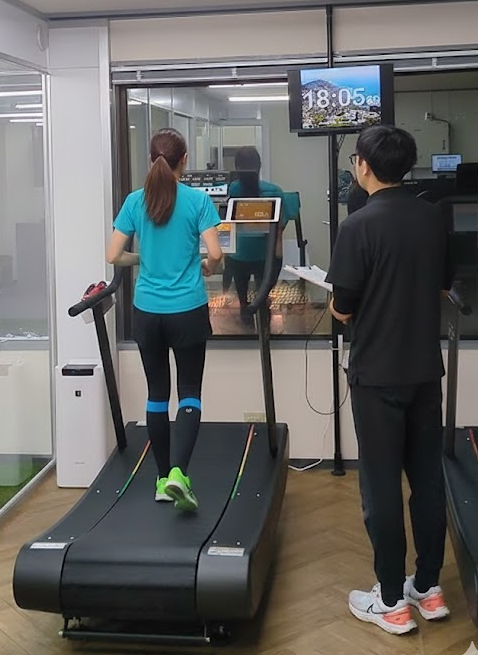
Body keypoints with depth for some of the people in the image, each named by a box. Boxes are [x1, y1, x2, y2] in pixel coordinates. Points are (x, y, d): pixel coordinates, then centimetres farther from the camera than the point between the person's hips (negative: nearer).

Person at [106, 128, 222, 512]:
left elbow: (114, 256, 0)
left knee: (157, 393, 12)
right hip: (188, 310, -2)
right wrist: (208, 269, 9)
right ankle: (177, 472, -14)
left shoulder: (135, 201, 1)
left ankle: (163, 479, 19)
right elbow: (215, 253, -13)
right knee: (190, 392, 4)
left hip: (147, 311, 3)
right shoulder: (198, 200, -6)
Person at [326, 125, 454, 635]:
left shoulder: (360, 225, -16)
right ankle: (429, 587, 26)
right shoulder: (433, 219, 3)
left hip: (377, 374, -6)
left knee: (381, 486, 4)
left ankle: (391, 601, 14)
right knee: (428, 478, 14)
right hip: (426, 369, 6)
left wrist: (338, 301, 7)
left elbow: (342, 310, -14)